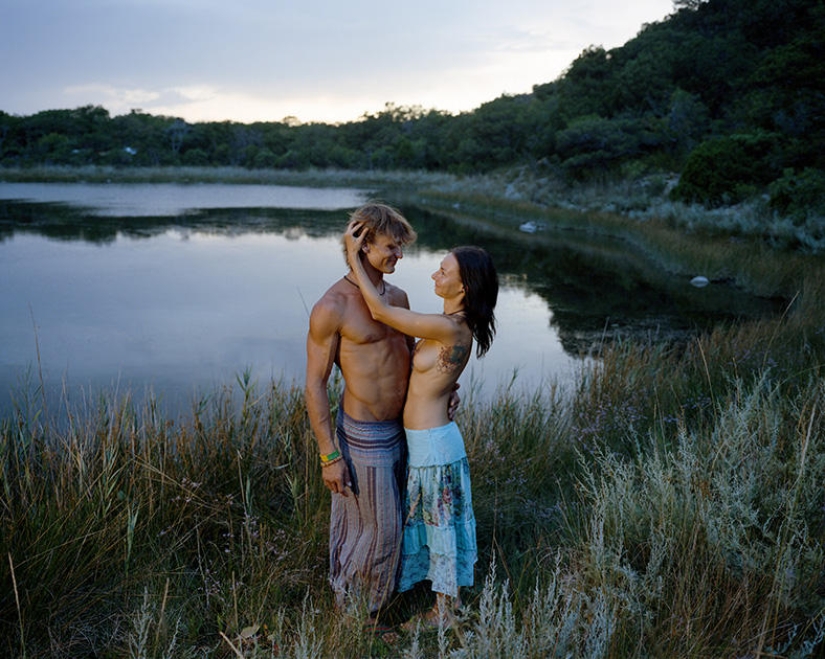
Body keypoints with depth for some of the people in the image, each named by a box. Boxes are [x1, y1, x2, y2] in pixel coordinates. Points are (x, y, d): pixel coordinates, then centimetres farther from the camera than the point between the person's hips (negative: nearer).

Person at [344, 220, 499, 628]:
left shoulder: (449, 328, -26)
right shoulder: (455, 325, 3)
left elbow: (380, 311, -22)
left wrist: (355, 257, -16)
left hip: (433, 443, -9)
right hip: (427, 439, 9)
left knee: (440, 522, 9)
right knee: (435, 518, 24)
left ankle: (446, 611, 30)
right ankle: (447, 591, 44)